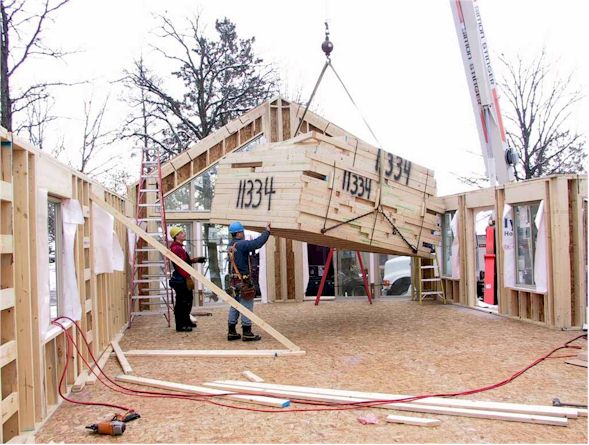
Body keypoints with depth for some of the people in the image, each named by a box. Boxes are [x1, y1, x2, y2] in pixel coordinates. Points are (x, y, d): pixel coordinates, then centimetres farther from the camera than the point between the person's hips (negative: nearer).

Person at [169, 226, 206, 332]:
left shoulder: (179, 247, 16)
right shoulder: (177, 248, -19)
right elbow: (181, 266, -24)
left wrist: (196, 260, 13)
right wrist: (188, 278, -23)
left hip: (183, 279, 11)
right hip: (181, 280, -11)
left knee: (187, 300, 20)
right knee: (181, 302, -3)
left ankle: (186, 321, 33)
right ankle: (180, 325, 5)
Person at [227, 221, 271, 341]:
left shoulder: (231, 245, 12)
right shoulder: (241, 244, -16)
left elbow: (252, 244, 18)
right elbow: (257, 243, -25)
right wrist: (267, 231, -13)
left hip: (234, 280, 9)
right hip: (243, 280, -9)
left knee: (234, 306, 13)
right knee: (247, 306, -3)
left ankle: (232, 332, 16)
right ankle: (247, 333, -1)